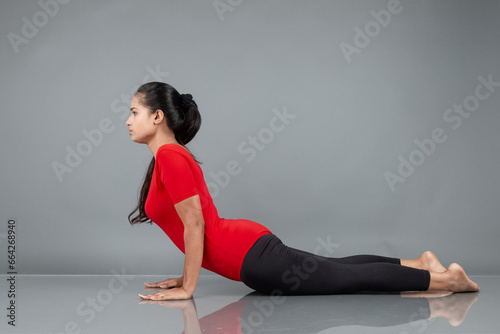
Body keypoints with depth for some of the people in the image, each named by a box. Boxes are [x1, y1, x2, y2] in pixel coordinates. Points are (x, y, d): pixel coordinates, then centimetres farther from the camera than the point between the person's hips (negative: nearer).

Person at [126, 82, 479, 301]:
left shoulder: (171, 157, -17)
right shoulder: (173, 155, 13)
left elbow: (195, 224, -20)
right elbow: (196, 223, 20)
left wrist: (187, 288, -15)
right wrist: (188, 274, 19)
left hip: (250, 256, -9)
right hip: (248, 244, 9)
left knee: (349, 277, 0)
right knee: (337, 269, 22)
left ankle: (445, 278, 8)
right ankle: (419, 262, 31)